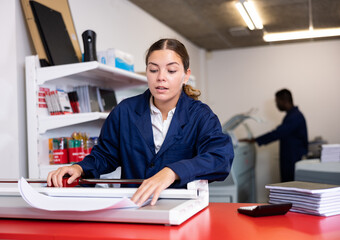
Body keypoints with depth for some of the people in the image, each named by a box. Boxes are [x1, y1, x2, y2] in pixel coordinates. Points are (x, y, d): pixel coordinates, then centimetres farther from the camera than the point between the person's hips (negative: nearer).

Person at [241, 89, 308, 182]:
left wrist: (254, 140, -20)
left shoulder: (295, 117, -17)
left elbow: (278, 133, -23)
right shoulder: (292, 114, 16)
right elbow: (281, 133, 18)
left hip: (294, 161, -10)